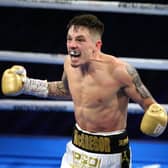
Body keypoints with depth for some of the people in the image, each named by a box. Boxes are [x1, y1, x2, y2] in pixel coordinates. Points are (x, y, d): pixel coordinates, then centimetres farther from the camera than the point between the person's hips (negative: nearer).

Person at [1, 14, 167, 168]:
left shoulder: (119, 71, -25)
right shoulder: (69, 63, -6)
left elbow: (150, 105, -15)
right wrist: (26, 85, 15)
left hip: (110, 154, -5)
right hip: (77, 149, 5)